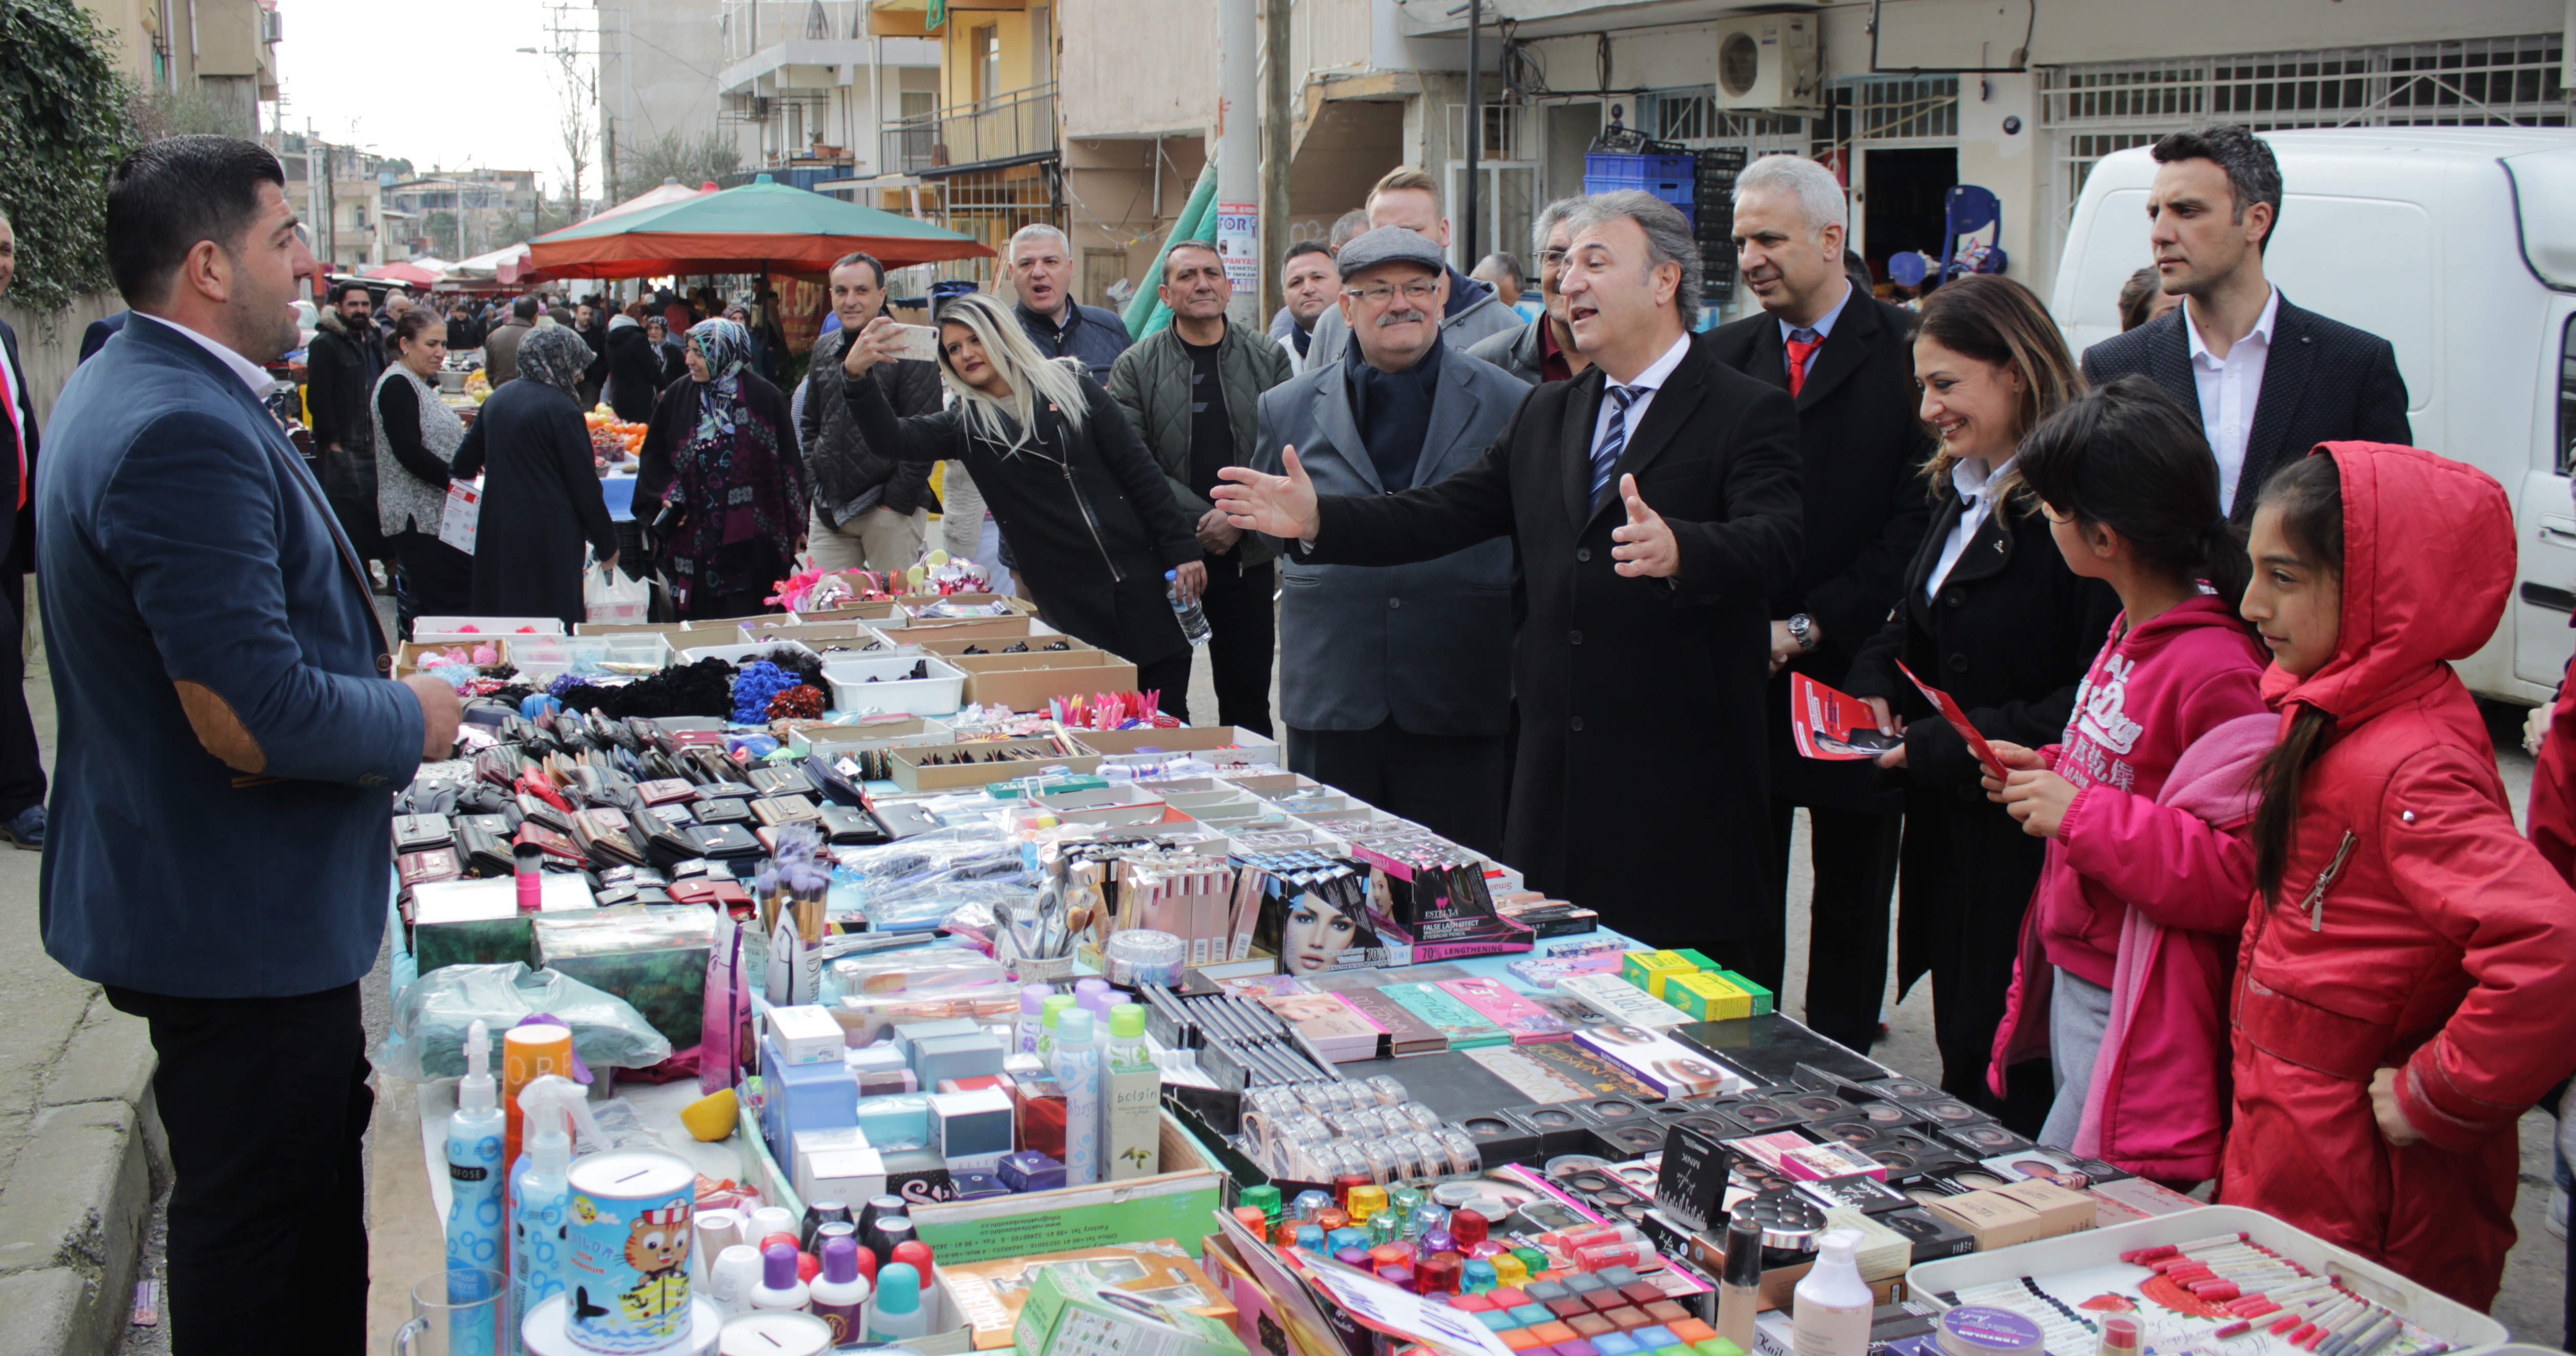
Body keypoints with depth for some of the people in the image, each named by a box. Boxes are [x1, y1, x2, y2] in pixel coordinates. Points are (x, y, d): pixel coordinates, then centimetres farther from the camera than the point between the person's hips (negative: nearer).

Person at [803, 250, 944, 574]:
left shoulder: (909, 350, -7)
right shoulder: (824, 349, 14)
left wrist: (897, 501, -12)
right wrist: (814, 484, 12)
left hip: (889, 510, -6)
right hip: (829, 509, 6)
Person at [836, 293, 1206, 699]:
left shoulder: (1067, 382, 3)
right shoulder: (964, 422, 6)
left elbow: (1138, 468, 1)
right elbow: (890, 438, -10)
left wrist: (1181, 549, -3)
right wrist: (857, 375, -27)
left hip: (1139, 577, -1)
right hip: (1066, 600, 1)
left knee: (1166, 710, 0)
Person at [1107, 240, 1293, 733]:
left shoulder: (1268, 359, 6)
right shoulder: (1135, 367, 1)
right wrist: (1200, 519, -14)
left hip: (1248, 554, 1)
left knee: (1248, 701, 8)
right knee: (1162, 702, 4)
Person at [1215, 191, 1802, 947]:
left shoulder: (1750, 414, -5)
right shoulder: (1546, 416, 16)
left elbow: (1773, 544, -21)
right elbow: (1441, 515, 11)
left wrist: (1677, 550, -42)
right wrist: (1317, 521, -3)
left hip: (1683, 773, -5)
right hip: (1555, 767, 6)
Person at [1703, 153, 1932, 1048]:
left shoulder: (1906, 354, -4)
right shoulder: (1724, 357, 9)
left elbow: (1916, 518, -9)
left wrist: (1807, 628, -13)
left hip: (1854, 671, -3)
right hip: (1739, 672, 3)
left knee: (1852, 906, 9)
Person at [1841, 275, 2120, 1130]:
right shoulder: (1960, 492, 12)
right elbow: (1913, 628, 23)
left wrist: (1947, 747, -23)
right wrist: (1875, 690, 3)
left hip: (2027, 837, -9)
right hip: (1953, 831, 9)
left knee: (2005, 1076, -1)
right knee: (1960, 1055, 17)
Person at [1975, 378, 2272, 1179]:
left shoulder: (2217, 670, -22)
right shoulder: (2133, 633, 10)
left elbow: (2236, 873, -26)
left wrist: (2082, 815, -23)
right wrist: (2052, 773, 10)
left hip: (2141, 1018, -10)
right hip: (2072, 983, 10)